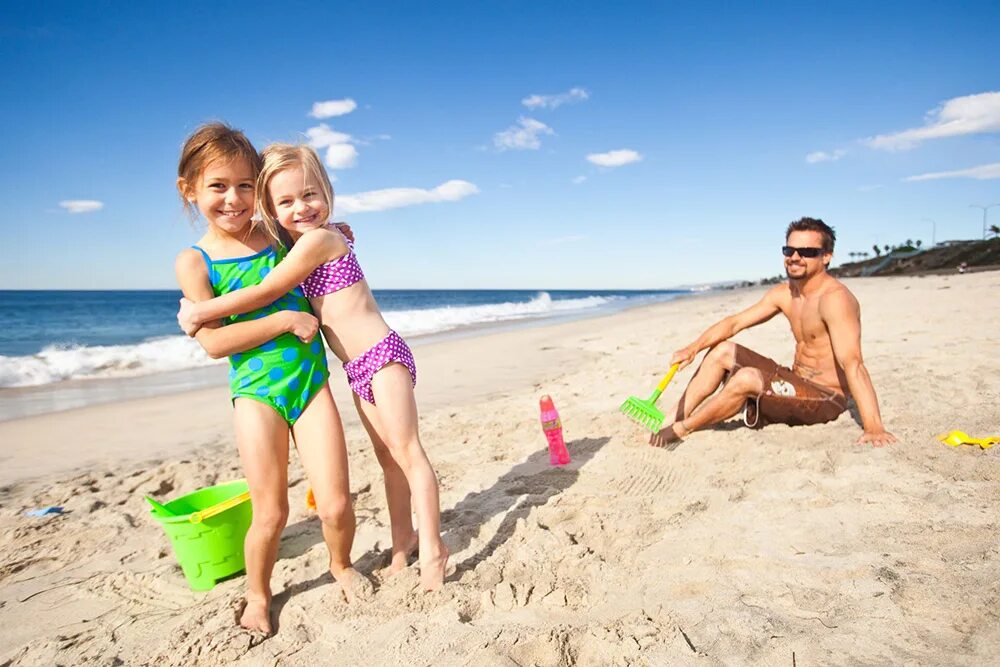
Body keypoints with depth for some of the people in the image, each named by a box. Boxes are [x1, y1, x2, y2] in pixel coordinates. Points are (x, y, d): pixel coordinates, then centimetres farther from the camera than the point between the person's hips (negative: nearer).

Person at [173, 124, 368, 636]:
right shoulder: (194, 262, -5)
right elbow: (214, 342, -14)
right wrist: (285, 320, -17)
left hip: (310, 381, 2)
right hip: (256, 391, -2)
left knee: (336, 505, 0)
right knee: (270, 513, 2)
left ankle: (341, 565, 33)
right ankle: (258, 594, 32)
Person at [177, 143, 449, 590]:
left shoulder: (317, 240, -15)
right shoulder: (297, 246, 14)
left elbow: (263, 294, -15)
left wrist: (198, 312, -7)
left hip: (382, 356, -10)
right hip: (359, 370, 10)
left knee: (405, 450, -7)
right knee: (388, 457, 15)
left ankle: (432, 548, 0)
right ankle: (403, 539, 27)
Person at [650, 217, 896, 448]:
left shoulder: (834, 298, -23)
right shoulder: (783, 293, 4)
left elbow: (852, 363, -32)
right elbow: (735, 322, 6)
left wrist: (873, 427, -39)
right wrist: (694, 348, -8)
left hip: (826, 399, -9)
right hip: (795, 382, 9)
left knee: (747, 377, -31)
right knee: (723, 351, 3)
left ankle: (678, 430, -13)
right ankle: (672, 419, 1)